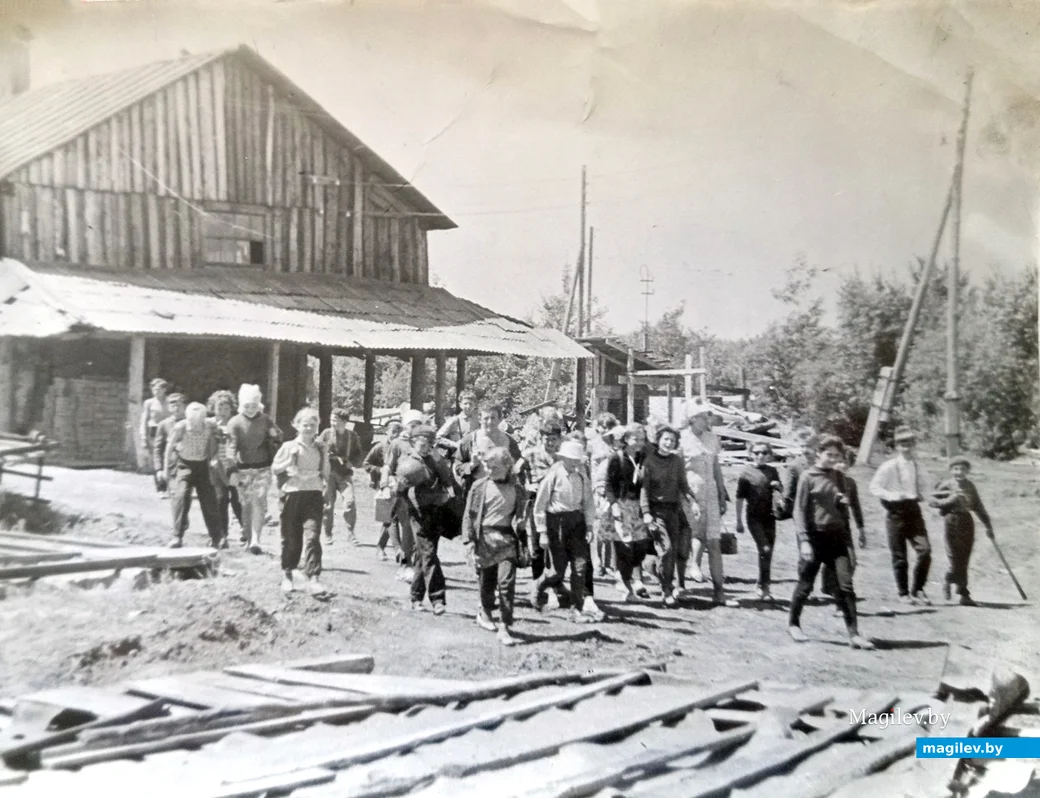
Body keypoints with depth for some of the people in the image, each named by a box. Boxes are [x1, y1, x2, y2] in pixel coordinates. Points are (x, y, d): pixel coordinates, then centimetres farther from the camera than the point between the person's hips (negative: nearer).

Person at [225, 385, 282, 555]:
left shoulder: (266, 420, 2)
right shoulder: (235, 422, -3)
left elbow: (277, 439, 1)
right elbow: (232, 446, -10)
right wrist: (231, 468, -21)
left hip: (262, 468, 0)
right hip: (243, 468, 0)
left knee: (259, 502, -9)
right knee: (246, 503, 7)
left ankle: (254, 540, -11)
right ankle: (247, 536, 22)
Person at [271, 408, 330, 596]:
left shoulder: (321, 449, 10)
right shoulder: (289, 447, 3)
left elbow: (326, 473, 18)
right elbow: (274, 469, 8)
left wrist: (328, 494, 11)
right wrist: (288, 464, -9)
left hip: (314, 494, 1)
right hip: (292, 493, 0)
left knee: (312, 536, -12)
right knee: (291, 537, 7)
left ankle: (313, 578, -15)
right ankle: (287, 575, 24)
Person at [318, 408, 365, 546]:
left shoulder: (352, 436, 2)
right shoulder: (326, 434, 0)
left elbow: (359, 454, 9)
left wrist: (352, 462, -10)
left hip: (345, 474, 0)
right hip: (328, 473, 0)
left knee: (350, 502, -15)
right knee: (328, 505, 3)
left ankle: (350, 533, -1)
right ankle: (328, 534, 19)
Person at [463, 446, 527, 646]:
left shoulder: (516, 489, 6)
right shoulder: (480, 486, 1)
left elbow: (520, 518, 16)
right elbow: (469, 515, 2)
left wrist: (524, 543, 15)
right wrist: (468, 542, -5)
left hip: (507, 539, 0)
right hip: (485, 537, 0)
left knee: (507, 581, -11)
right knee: (486, 581, 10)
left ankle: (505, 627, -9)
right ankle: (485, 613, 38)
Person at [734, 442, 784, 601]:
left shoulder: (772, 471, 8)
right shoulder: (746, 471, -2)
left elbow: (780, 492, 20)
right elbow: (740, 497, -1)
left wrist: (778, 486, -4)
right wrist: (739, 521, -2)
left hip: (769, 516, 4)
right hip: (754, 516, -4)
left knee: (768, 553, 7)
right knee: (765, 549, -16)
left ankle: (763, 587, 19)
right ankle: (763, 586, -8)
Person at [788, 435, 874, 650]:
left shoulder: (839, 477, 11)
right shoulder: (808, 477, -4)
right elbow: (800, 511, -8)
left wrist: (843, 502, -4)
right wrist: (804, 540, -16)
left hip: (837, 536, 4)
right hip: (815, 536, -4)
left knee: (846, 584, -5)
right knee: (805, 584, 6)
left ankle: (853, 633, -5)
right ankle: (793, 623, 25)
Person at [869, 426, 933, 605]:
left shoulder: (918, 467, 9)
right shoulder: (889, 466, -6)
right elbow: (874, 487, -6)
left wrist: (920, 495, 4)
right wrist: (892, 496, -19)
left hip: (914, 511, 4)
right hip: (896, 512, -4)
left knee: (925, 550, -10)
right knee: (899, 556, 1)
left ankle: (917, 590, 5)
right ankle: (903, 593, 16)